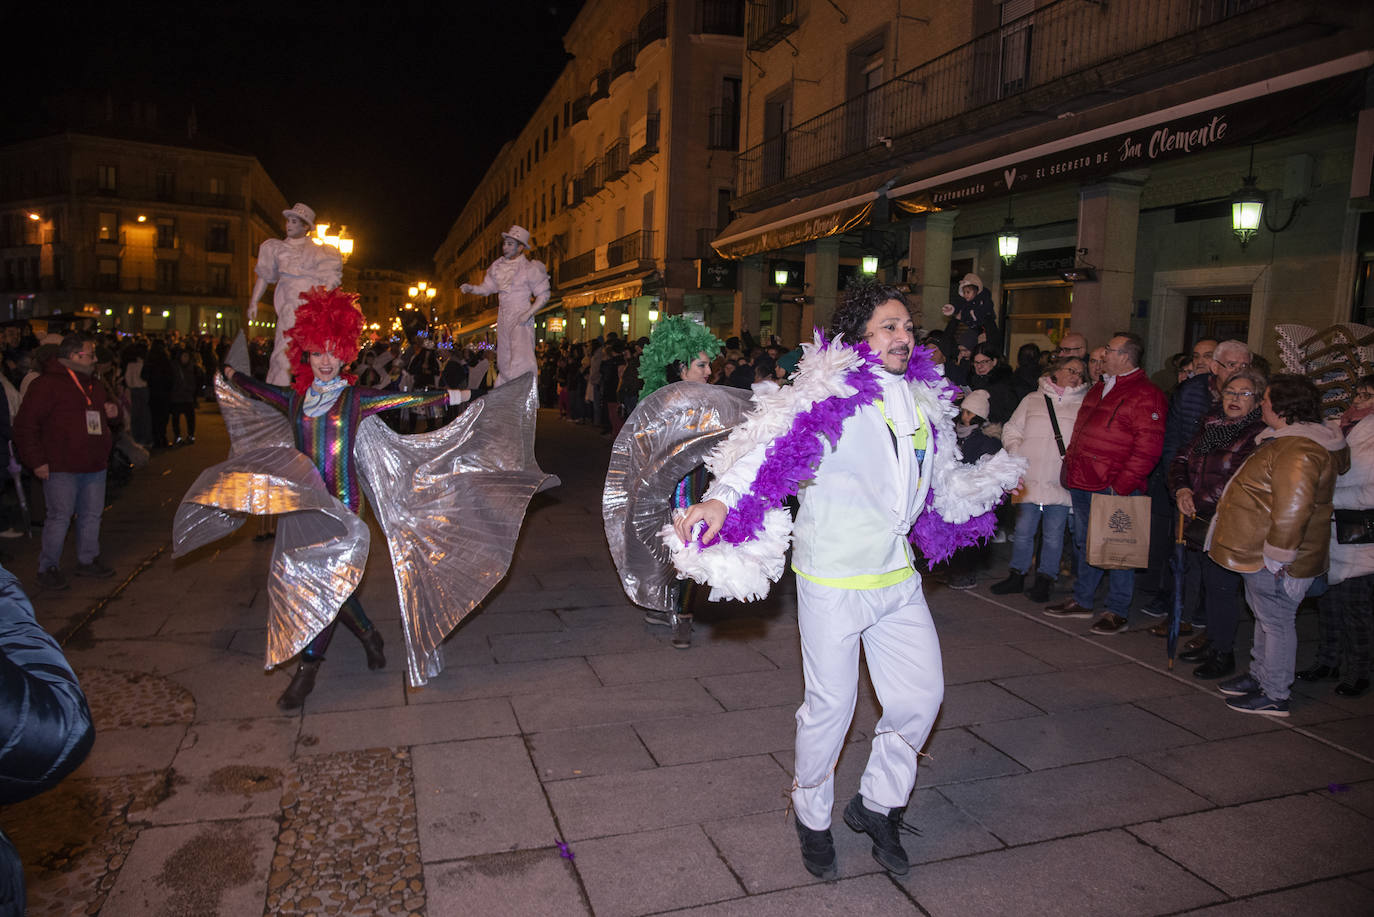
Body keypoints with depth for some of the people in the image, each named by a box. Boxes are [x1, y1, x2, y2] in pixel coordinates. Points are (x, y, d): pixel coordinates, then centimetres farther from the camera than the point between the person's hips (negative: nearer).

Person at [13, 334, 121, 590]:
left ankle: (87, 560, 25)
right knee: (60, 517, -4)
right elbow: (25, 425, -11)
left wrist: (113, 410, 10)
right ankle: (48, 568, 7)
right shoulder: (47, 384, -9)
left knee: (92, 514, 12)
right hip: (61, 467, -7)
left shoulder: (94, 385, 16)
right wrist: (37, 461, -14)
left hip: (94, 465, 7)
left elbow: (108, 404, 37)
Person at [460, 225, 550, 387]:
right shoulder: (498, 267, 10)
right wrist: (471, 288, -2)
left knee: (522, 360, -18)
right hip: (503, 318, 6)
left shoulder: (530, 268, -7)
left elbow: (543, 295, -6)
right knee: (504, 360, 10)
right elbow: (486, 287, 18)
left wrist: (528, 313, -17)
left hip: (521, 319, -6)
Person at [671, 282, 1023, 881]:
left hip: (897, 577, 7)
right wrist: (724, 497, -44)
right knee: (831, 705, 4)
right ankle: (811, 815, 31)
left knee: (921, 694, 11)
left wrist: (990, 482, 39)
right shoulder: (832, 393, -15)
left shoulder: (923, 398, 9)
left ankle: (876, 805, 35)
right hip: (833, 579, -7)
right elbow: (775, 446, -30)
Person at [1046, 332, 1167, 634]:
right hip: (1084, 484, 9)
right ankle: (1082, 601, 30)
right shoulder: (1099, 389, 17)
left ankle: (1118, 612, 12)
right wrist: (1070, 463, 15)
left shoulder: (1146, 396, -11)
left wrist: (1121, 485, -19)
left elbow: (1147, 448, -17)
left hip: (1115, 490, -9)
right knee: (1085, 544, 17)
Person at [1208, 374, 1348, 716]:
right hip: (1264, 554, 11)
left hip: (1273, 560, -11)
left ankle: (1274, 696, 12)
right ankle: (1259, 676, 36)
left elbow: (1293, 507, -30)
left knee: (1276, 621, 1)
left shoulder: (1297, 450, -25)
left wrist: (1277, 556, -25)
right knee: (1265, 616, 21)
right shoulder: (1292, 439, 12)